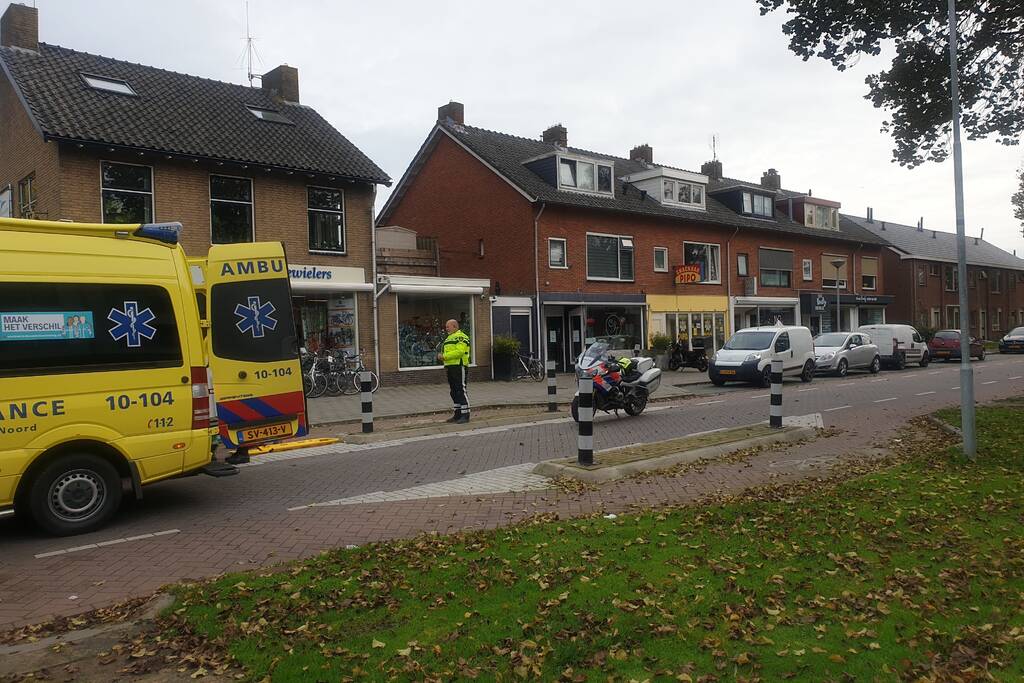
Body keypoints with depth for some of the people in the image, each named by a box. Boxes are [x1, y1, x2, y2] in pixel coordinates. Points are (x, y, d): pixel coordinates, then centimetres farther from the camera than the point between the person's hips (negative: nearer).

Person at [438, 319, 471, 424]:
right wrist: (441, 356, 2)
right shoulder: (449, 338, 23)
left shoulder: (461, 337, -9)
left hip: (459, 367, -10)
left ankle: (465, 415, -9)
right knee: (454, 392, 12)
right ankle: (457, 415, 18)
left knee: (461, 391, -10)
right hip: (450, 368, 10)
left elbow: (459, 352, -22)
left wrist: (444, 356, -19)